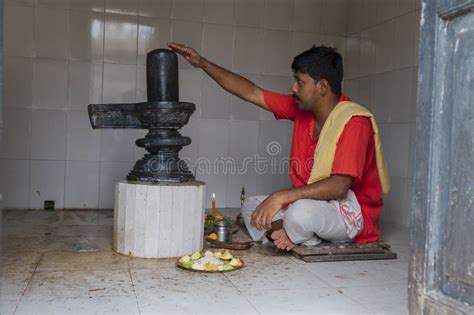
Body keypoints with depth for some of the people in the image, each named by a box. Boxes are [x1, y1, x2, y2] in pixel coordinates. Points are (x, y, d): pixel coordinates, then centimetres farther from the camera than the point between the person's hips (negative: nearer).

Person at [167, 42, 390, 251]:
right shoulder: (301, 108, 0)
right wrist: (203, 64, 1)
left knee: (301, 212, -36)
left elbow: (339, 187, -31)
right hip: (309, 202, 8)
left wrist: (281, 197, -36)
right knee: (252, 206, 7)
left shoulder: (353, 122, -23)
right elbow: (251, 93, 3)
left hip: (351, 210, -8)